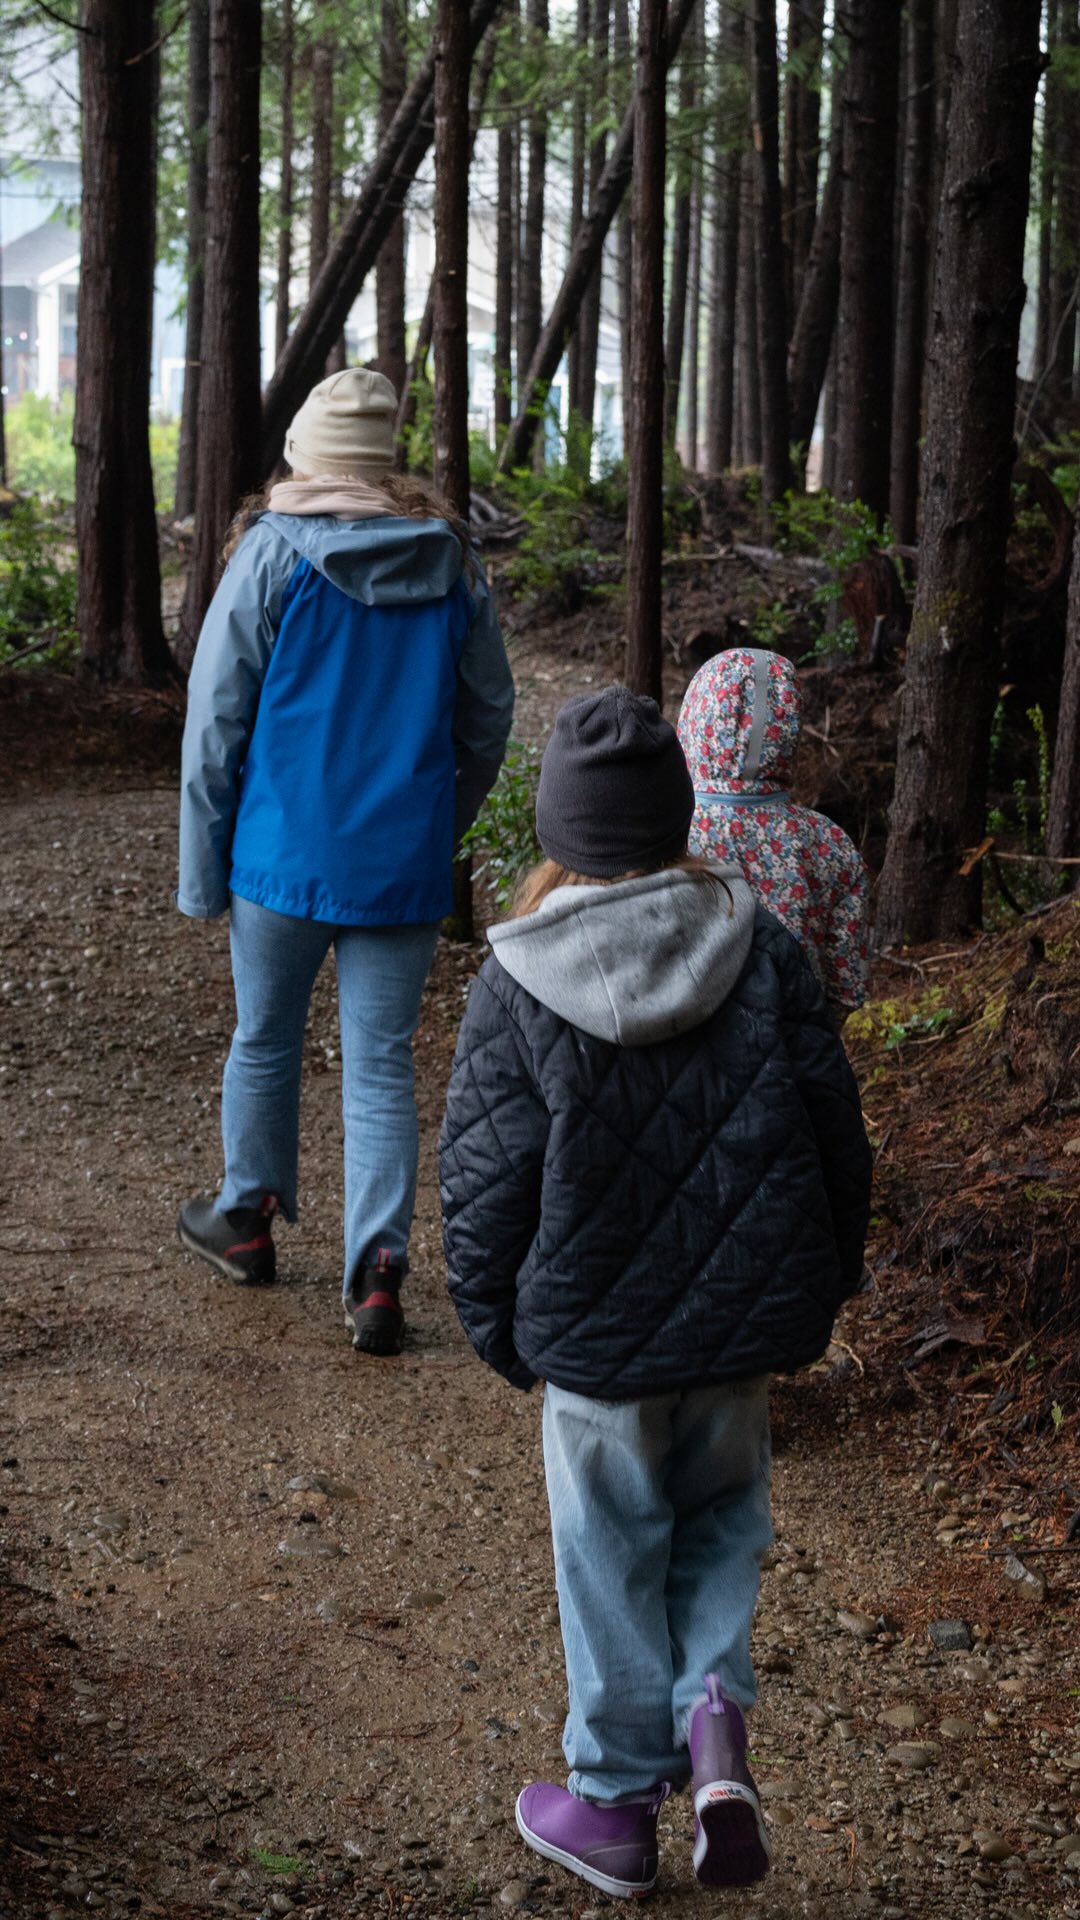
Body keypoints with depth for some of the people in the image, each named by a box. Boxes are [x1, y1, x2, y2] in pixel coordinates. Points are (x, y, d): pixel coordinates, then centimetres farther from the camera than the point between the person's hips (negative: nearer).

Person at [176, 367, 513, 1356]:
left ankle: (248, 1218, 34)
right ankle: (378, 1271, -3)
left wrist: (202, 867, 2)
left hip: (285, 854, -2)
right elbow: (488, 719, 11)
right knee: (383, 1066, 5)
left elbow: (216, 722, -5)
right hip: (405, 865, 2)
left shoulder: (272, 553, -7)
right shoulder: (455, 562, 2)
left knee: (265, 1041, 17)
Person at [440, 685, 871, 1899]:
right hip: (747, 1323, 3)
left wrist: (498, 1329, 6)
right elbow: (833, 1128, 0)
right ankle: (713, 1705, 4)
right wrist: (820, 1288, 14)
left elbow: (485, 1185, -9)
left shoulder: (515, 988, -13)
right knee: (722, 1516, 25)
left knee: (611, 1561, 13)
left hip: (599, 1342, -2)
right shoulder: (761, 952, -6)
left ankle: (619, 1799, 25)